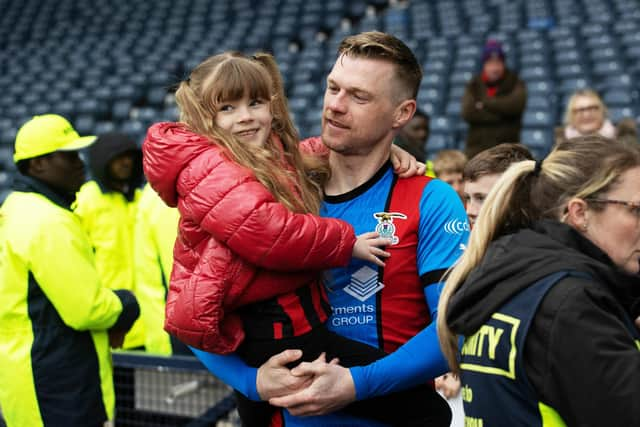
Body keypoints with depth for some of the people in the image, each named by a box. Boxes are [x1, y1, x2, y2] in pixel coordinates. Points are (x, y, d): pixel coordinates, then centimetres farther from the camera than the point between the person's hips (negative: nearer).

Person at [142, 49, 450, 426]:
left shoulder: (271, 155, 14)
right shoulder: (206, 167, -13)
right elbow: (263, 229, -27)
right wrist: (345, 242, -16)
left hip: (285, 320, 11)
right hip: (274, 330, -11)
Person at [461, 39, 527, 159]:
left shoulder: (515, 83, 8)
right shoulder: (474, 85, 10)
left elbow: (515, 104, -14)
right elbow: (468, 113, -7)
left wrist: (485, 104, -7)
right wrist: (500, 113, -10)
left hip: (507, 148, -1)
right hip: (477, 148, 1)